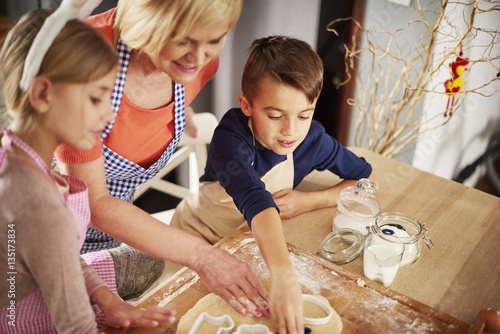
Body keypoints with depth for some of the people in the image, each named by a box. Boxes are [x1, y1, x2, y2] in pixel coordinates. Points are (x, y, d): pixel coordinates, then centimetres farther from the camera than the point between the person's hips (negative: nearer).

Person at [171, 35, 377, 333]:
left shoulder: (313, 139, -19)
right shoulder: (232, 137, -35)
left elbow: (368, 180, -7)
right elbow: (255, 199, -52)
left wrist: (309, 201, -22)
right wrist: (283, 275, -66)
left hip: (253, 241, 3)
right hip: (197, 237, -3)